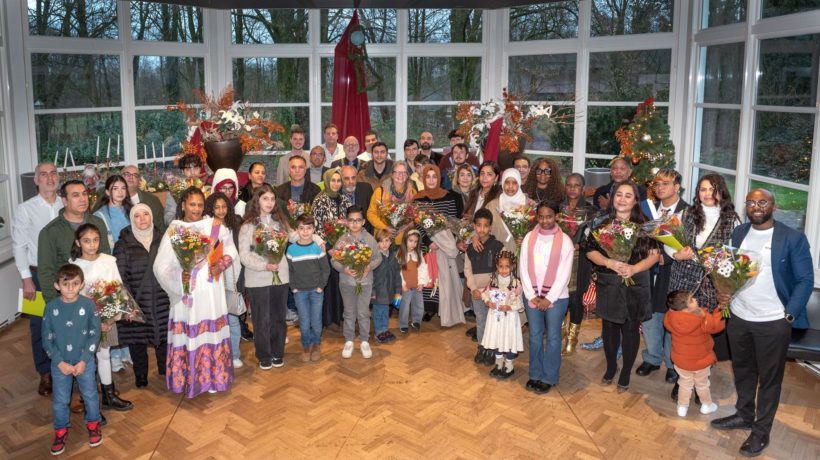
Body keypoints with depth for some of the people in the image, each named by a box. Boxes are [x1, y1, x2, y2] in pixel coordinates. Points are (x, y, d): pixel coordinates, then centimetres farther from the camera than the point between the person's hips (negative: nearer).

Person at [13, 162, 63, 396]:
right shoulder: (25, 209, -5)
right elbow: (19, 246, -4)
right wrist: (26, 278, -8)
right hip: (38, 274, -1)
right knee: (40, 325, 8)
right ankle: (45, 373, 24)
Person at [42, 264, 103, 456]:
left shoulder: (88, 305, -14)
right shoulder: (51, 308, -12)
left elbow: (95, 334, -9)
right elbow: (47, 339, -5)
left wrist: (83, 361, -14)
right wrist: (60, 362, -12)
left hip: (85, 362, -1)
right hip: (60, 364, 1)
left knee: (90, 395, 15)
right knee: (60, 400, 14)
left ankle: (93, 424, 39)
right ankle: (61, 431, 37)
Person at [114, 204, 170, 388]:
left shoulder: (161, 240, 8)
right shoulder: (124, 244, -2)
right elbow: (120, 276, -6)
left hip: (162, 300, 2)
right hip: (137, 303, -2)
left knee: (164, 335, 5)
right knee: (138, 338, 6)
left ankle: (166, 370, 26)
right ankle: (140, 375, 25)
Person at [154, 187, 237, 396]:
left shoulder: (215, 227, 4)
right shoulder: (173, 231, -1)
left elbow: (231, 251, 9)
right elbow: (161, 265, -6)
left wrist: (221, 265, -10)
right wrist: (178, 276, -22)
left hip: (211, 291, 1)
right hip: (186, 291, -1)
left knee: (212, 332, 5)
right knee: (188, 334, 2)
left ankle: (212, 377, 18)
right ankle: (188, 378, 16)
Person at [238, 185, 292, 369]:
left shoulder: (280, 221, 8)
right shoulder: (248, 225, -4)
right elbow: (244, 255, -8)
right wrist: (264, 265, -19)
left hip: (280, 276, 3)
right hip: (258, 279, -3)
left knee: (279, 317, 11)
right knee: (262, 319, 6)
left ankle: (278, 353, 26)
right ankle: (264, 356, 21)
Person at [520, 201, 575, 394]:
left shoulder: (564, 240, -6)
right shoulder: (529, 238, 2)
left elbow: (564, 273, -8)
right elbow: (523, 268, 1)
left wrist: (549, 298, -11)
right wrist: (531, 295, -6)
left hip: (556, 296, -2)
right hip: (532, 295, 3)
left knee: (553, 337, 5)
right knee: (535, 336, 10)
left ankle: (549, 377, 15)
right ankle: (535, 374, 22)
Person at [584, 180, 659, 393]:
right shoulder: (602, 224, 1)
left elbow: (654, 255, -4)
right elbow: (591, 251, -1)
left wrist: (634, 268, -20)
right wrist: (609, 263, -18)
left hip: (635, 285, -1)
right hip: (608, 285, 2)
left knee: (631, 329, 6)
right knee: (609, 327, 13)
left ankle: (625, 374, 23)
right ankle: (610, 367, 33)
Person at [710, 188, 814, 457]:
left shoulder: (793, 238, -11)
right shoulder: (738, 233, 4)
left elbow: (805, 281, -9)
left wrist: (789, 315, -16)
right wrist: (722, 291, -5)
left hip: (773, 323, -5)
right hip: (738, 317, 5)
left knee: (769, 378, 10)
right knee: (742, 371, 21)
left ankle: (761, 431, 25)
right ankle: (744, 415, 40)